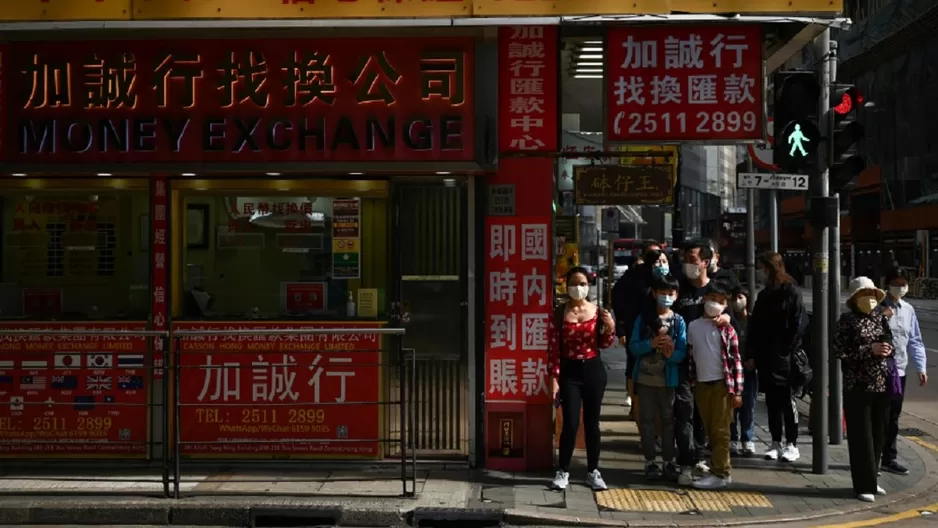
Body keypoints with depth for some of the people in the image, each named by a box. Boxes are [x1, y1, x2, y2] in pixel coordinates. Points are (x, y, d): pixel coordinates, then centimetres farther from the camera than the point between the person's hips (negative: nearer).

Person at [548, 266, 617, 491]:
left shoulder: (598, 311, 1)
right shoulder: (559, 314, -5)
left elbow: (605, 345, 10)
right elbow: (553, 349, -5)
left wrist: (610, 328, -10)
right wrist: (554, 378, -10)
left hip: (593, 370, 2)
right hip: (569, 372, -2)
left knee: (592, 423, 9)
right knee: (571, 424, -6)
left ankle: (593, 472, 19)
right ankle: (563, 472, 8)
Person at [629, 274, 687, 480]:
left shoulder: (678, 321, 0)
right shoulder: (644, 318, 1)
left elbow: (682, 353, -5)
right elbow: (633, 346, -4)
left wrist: (671, 354, -26)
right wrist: (651, 343, -20)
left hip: (667, 378, 0)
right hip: (645, 376, 0)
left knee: (668, 419, 7)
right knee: (648, 419, 6)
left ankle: (668, 461, 15)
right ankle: (650, 461, 12)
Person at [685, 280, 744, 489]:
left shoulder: (727, 330, -4)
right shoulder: (693, 326, 7)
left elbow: (736, 361, -6)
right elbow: (690, 357, 12)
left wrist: (737, 391, -10)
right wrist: (690, 384, 9)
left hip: (722, 384, -4)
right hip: (701, 385, 5)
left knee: (720, 430, -4)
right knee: (709, 430, 11)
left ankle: (720, 473, -2)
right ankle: (718, 466, 20)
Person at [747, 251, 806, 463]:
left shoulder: (791, 293, -6)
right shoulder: (763, 296, 14)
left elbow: (798, 326, -10)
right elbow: (754, 327, 13)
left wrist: (788, 352, -15)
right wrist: (751, 354, 6)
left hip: (784, 358, -6)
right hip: (765, 358, 6)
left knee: (787, 401, 1)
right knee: (771, 401, 9)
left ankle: (792, 444, 8)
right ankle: (776, 443, 16)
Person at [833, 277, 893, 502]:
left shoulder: (880, 318, 10)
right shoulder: (847, 320, -6)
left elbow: (889, 342, 20)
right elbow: (838, 350, -14)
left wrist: (887, 349, -5)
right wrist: (870, 349, -17)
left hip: (881, 384, 6)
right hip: (858, 386, -6)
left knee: (879, 434, 10)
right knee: (861, 436, -3)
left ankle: (871, 479, 24)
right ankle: (864, 485, 2)